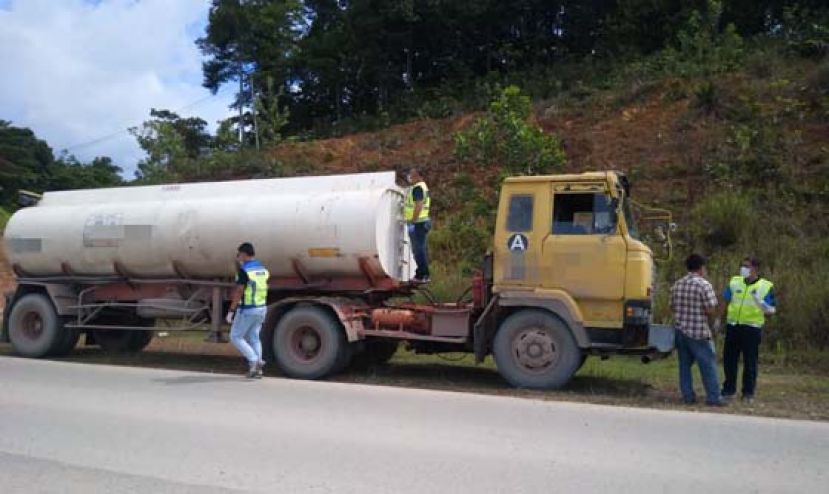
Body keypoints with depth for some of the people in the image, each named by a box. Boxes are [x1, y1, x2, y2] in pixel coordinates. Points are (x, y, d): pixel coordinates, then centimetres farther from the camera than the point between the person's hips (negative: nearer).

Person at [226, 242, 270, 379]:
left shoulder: (244, 270, -16)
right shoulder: (262, 269, 7)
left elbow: (238, 292, -19)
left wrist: (231, 311, -14)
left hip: (247, 310, -8)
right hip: (261, 308, 8)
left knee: (235, 337, 6)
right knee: (254, 337, 15)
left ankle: (254, 360, -7)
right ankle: (257, 368, 12)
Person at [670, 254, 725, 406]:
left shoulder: (677, 285, 7)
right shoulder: (704, 285, -11)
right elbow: (711, 311, -14)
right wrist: (702, 310, 6)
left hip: (680, 331, 6)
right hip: (698, 333, -5)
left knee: (684, 364, 10)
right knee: (708, 365, 3)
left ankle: (688, 396, 13)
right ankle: (713, 397, 5)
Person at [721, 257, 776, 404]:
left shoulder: (766, 286, -3)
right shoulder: (734, 282, 6)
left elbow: (771, 311, -4)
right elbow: (724, 301, 14)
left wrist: (760, 302, -24)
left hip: (752, 328, -3)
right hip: (733, 326, 3)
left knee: (750, 361, 4)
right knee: (729, 359, 8)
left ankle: (748, 393, 16)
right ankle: (729, 389, 22)